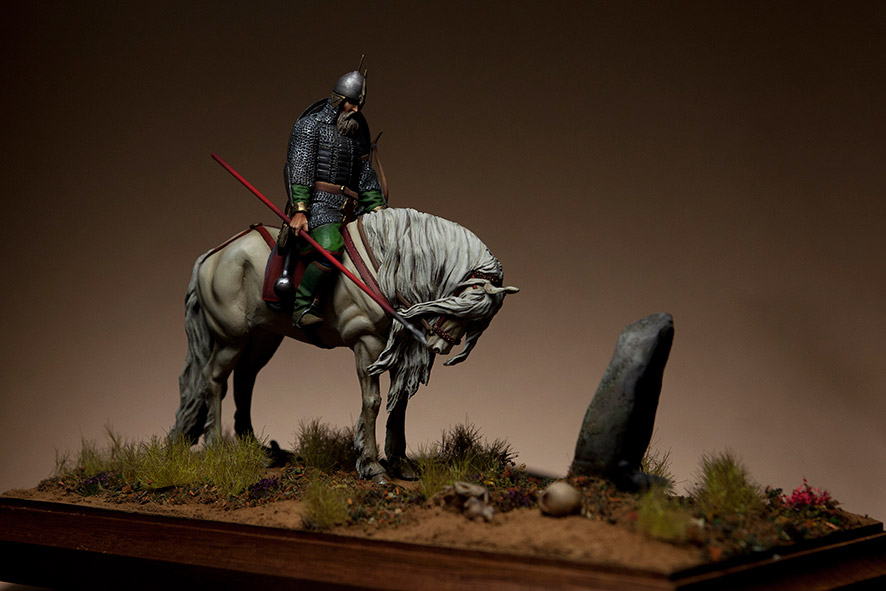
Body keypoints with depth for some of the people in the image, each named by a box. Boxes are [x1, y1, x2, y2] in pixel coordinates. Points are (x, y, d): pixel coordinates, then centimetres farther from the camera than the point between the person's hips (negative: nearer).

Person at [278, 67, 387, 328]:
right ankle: (303, 307, -23)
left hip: (351, 208, 8)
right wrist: (299, 211, -20)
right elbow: (299, 170, -10)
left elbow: (366, 176, 23)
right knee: (330, 247, -33)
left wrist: (380, 209, 11)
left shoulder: (359, 132, 20)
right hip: (318, 203, -8)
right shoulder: (311, 125, -1)